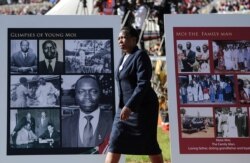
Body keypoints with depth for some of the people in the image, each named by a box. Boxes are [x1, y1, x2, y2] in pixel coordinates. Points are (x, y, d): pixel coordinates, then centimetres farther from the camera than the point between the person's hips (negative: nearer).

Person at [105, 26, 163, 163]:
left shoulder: (141, 56, -13)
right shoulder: (125, 57, 15)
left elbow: (143, 85, -22)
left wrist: (129, 107, -28)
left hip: (142, 107, -9)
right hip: (127, 107, 9)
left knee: (149, 144, 0)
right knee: (115, 142, 2)